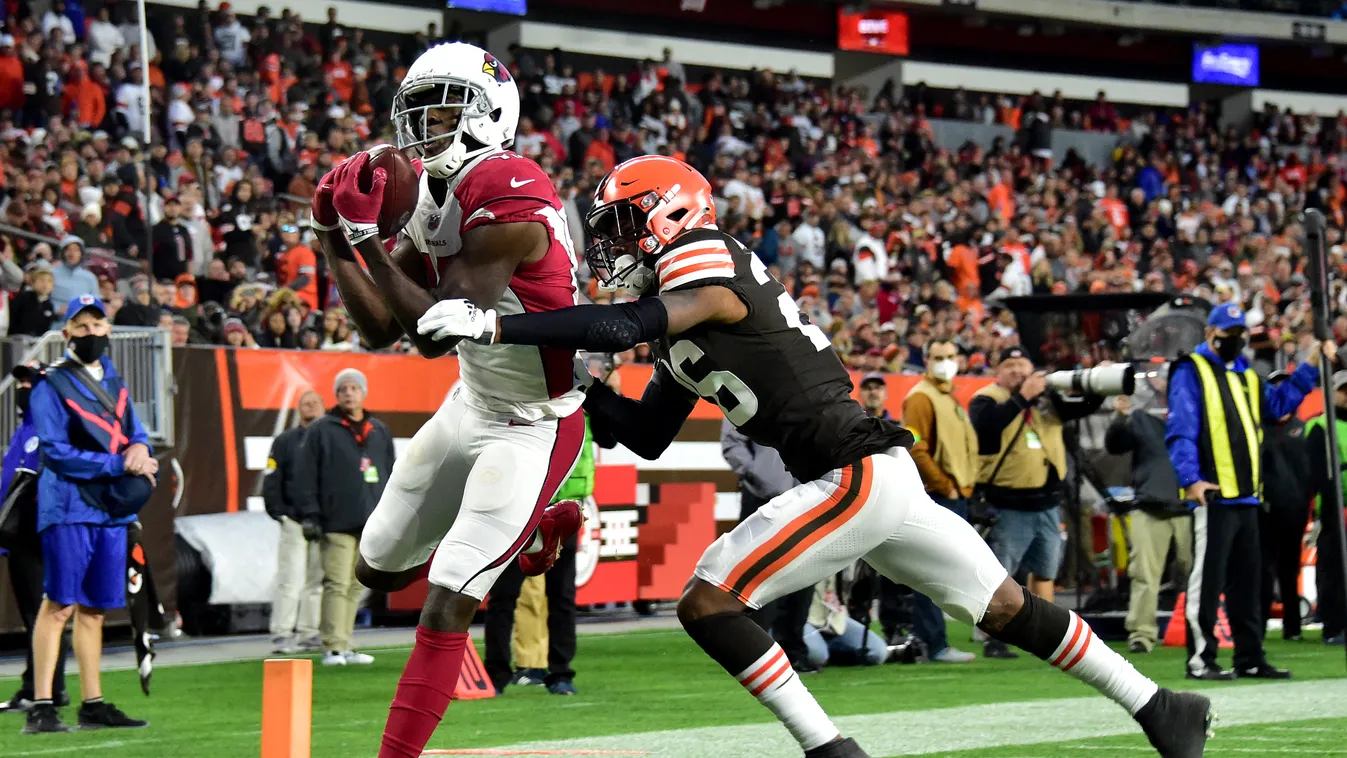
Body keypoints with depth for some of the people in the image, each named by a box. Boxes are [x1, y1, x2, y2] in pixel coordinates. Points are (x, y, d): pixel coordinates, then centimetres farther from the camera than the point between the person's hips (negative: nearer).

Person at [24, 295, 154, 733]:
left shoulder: (115, 383, 18)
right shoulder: (51, 386, -4)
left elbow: (135, 430, 17)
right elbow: (56, 453, -12)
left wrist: (139, 446, -8)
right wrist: (120, 464, -16)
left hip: (112, 510, 6)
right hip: (69, 509, -6)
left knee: (94, 608, 10)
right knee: (59, 605, -10)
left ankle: (93, 706, 14)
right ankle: (41, 709, -13)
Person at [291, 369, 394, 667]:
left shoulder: (380, 431, 16)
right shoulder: (321, 430, 1)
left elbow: (391, 475, 20)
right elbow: (306, 475, -3)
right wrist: (309, 515, -9)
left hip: (370, 523, 5)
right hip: (336, 523, -5)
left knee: (355, 586, 8)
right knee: (337, 584, -10)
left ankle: (344, 647, 13)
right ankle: (332, 648, -9)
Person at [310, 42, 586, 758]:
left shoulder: (510, 202, -27)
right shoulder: (436, 198, 0)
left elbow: (435, 332, -29)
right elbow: (380, 328, 3)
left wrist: (367, 236, -28)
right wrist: (334, 239, -8)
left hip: (533, 425, -9)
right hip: (473, 403, 9)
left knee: (445, 608, -14)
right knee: (378, 568, 20)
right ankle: (536, 527, 36)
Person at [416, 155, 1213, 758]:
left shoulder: (709, 269, -10)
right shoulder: (686, 316, 18)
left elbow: (623, 328, -28)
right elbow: (646, 435, 22)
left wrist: (495, 326, -27)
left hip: (857, 475, -10)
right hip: (872, 479, 10)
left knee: (707, 600, -11)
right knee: (1008, 609, 17)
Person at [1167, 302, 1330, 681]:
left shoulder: (1247, 376, 21)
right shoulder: (1191, 372, -3)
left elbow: (1278, 403, 17)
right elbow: (1181, 429, -13)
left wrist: (1311, 366, 10)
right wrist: (1190, 478, -25)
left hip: (1247, 496, 8)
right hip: (1212, 495, -8)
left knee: (1247, 579, 11)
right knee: (1207, 578, -8)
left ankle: (1250, 658, 16)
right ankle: (1199, 659, -5)